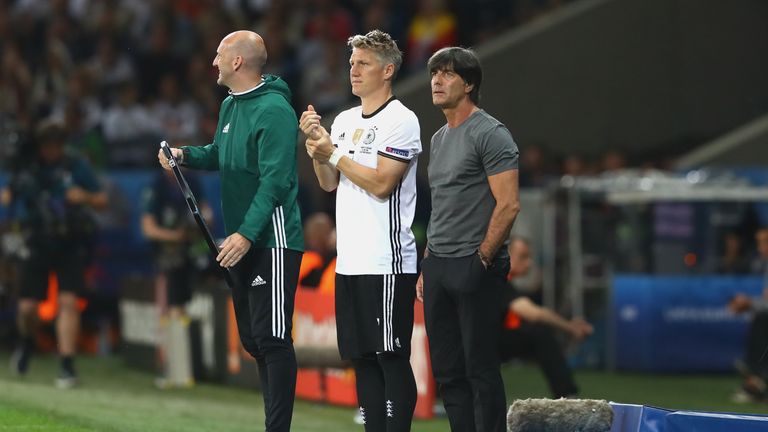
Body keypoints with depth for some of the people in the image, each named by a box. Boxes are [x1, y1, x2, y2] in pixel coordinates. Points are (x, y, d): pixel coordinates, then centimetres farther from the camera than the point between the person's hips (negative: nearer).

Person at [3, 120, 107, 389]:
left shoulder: (76, 168, 0)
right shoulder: (26, 170, 3)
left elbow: (102, 201, 2)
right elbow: (8, 199, 10)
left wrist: (86, 197, -19)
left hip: (72, 246, -2)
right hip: (38, 245, 2)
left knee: (69, 301, -14)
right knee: (27, 306, 0)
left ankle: (67, 366, -11)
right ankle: (27, 345, 33)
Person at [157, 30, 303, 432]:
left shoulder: (273, 110, -17)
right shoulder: (229, 105, 13)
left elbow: (275, 180, -22)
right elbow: (220, 154, 27)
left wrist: (247, 234, -27)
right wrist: (185, 154, 6)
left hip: (271, 240, -10)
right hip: (241, 239, 10)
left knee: (271, 338, -10)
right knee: (252, 338, 13)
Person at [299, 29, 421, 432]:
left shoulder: (401, 120, -8)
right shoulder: (344, 120, 16)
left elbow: (381, 183, -15)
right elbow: (330, 184, 17)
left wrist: (333, 153, -10)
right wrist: (316, 147, 1)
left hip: (386, 263, -8)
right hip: (349, 262, 8)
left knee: (392, 358, -7)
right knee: (361, 357, 10)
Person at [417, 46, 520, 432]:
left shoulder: (490, 134, -10)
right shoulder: (439, 139, 17)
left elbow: (508, 205, -16)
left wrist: (482, 260, -14)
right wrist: (427, 268, 17)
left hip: (473, 269, -9)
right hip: (438, 268, 9)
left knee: (480, 369, -6)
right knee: (447, 371, 10)